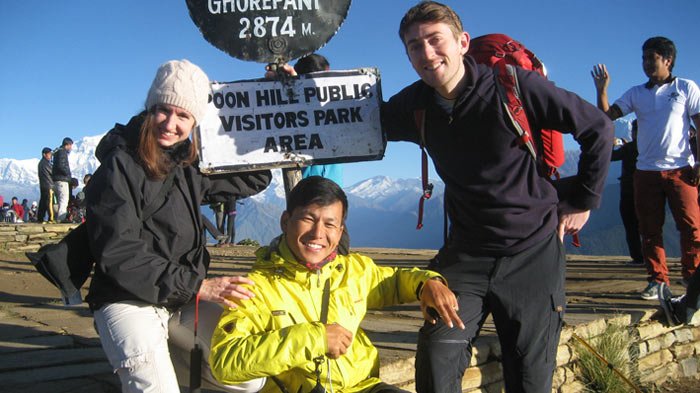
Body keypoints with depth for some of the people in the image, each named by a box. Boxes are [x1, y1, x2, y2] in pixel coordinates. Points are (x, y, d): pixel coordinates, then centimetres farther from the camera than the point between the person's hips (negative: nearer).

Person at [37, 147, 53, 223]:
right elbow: (52, 172, -8)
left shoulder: (41, 162, 19)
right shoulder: (46, 162, -10)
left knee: (43, 202, 10)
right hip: (48, 185, -9)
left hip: (42, 185, 9)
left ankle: (40, 218, 10)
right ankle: (51, 218, -13)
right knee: (49, 202, -10)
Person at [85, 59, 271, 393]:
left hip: (184, 300, 7)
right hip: (129, 300, -6)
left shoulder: (191, 166, 8)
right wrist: (196, 286, -22)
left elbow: (255, 178, 18)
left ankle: (173, 356, 20)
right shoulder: (119, 167, -10)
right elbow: (118, 254, -18)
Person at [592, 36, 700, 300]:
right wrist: (602, 89, -11)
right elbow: (607, 115, 3)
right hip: (646, 171, 3)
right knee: (650, 230, 5)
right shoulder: (636, 93, 11)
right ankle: (657, 281, 13)